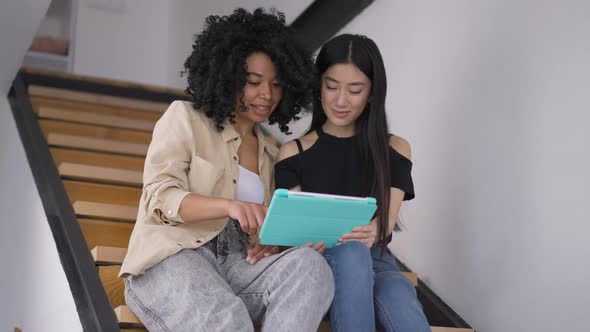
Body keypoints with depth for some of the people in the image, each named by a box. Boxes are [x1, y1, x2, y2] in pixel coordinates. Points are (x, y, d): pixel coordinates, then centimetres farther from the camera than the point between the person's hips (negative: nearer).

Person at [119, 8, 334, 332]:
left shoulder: (270, 153, 22)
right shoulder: (185, 117, 5)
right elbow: (159, 198, -8)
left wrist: (271, 240, -6)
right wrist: (229, 205, -27)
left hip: (236, 262, 5)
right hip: (173, 256, -5)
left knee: (308, 264, -29)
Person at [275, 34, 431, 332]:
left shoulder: (394, 150, 8)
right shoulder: (294, 153, 5)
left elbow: (385, 224, -4)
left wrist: (370, 233, -30)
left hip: (375, 261, 1)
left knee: (400, 298, -36)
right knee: (353, 252, -37)